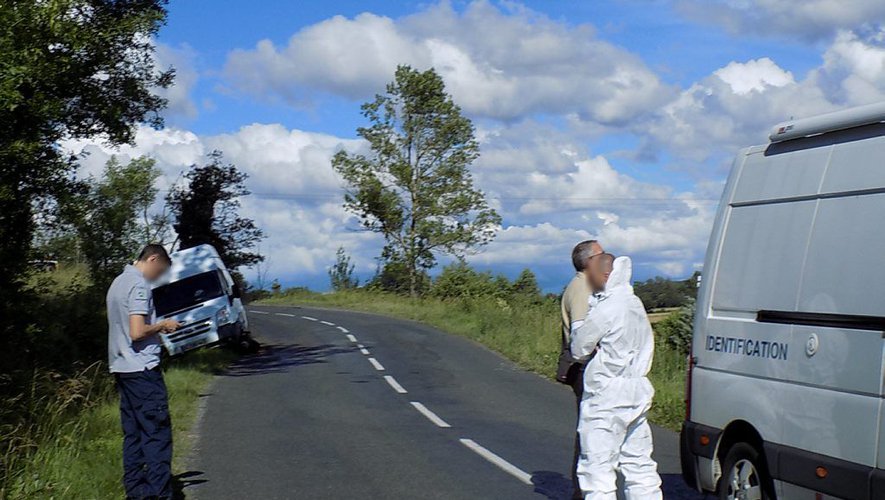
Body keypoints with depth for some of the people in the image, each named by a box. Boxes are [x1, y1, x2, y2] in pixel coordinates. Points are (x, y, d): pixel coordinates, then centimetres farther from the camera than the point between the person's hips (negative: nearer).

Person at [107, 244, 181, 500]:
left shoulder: (118, 282, 16)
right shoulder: (139, 285, -13)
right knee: (157, 433, -6)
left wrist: (157, 327, 17)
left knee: (133, 433, 12)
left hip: (121, 368, 10)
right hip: (142, 368, -10)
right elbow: (137, 332, -21)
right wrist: (162, 326, -6)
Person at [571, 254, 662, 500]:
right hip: (637, 393, 9)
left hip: (607, 397, -9)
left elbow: (578, 347, -10)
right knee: (639, 464, 14)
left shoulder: (606, 309, -16)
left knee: (597, 466, -4)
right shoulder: (635, 305, 11)